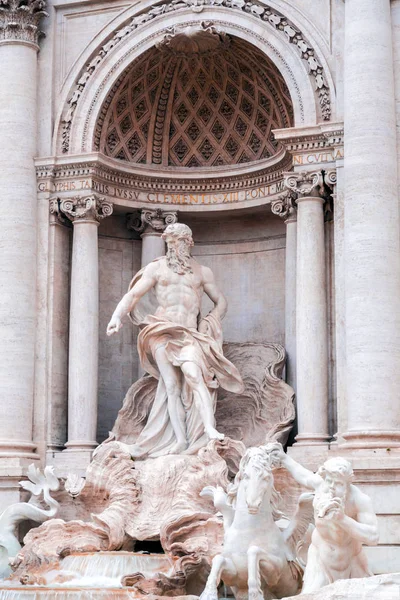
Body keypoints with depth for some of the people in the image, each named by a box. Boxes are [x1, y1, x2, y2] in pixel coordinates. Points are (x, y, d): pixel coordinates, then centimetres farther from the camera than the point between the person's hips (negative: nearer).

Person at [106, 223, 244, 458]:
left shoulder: (202, 272, 15)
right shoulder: (156, 268, 12)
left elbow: (221, 302, 21)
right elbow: (133, 295, 5)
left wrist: (209, 321, 4)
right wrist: (118, 316, -12)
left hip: (189, 333, 0)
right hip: (162, 332, 0)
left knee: (193, 373, -26)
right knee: (172, 386, -10)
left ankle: (209, 428, -37)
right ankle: (180, 440, -13)